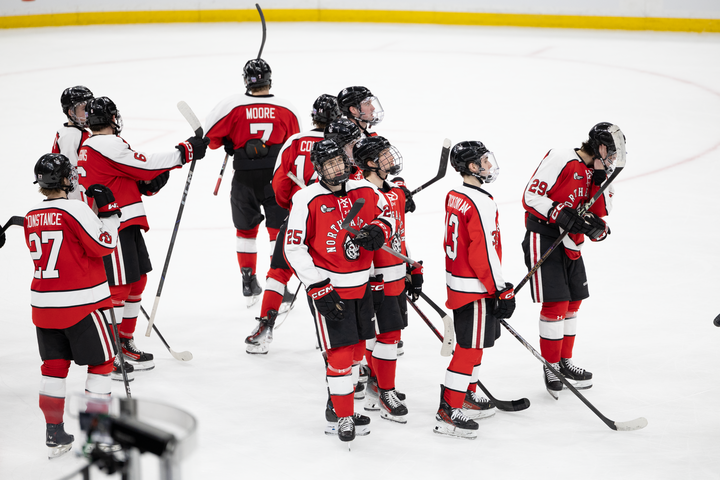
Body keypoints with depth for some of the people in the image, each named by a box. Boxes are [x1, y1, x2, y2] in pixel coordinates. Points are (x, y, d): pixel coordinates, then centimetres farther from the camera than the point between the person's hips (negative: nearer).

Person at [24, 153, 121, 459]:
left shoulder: (32, 217, 7)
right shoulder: (75, 209, -15)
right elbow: (103, 245, -14)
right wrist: (108, 210, -7)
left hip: (43, 304, 6)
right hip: (80, 304, -6)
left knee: (54, 365, 12)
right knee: (102, 360, 7)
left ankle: (54, 433, 12)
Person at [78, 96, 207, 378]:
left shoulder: (89, 148, 19)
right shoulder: (108, 145, -14)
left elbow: (128, 181, 17)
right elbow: (145, 165, -17)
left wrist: (148, 184, -1)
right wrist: (185, 151, -9)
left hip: (126, 226, 11)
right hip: (114, 227, -11)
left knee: (137, 281, 16)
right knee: (118, 287, -9)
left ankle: (125, 344, 26)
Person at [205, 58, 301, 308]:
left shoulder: (233, 105, -9)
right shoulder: (286, 109, -4)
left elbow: (210, 136, -4)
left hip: (244, 178, 1)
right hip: (276, 177, 0)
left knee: (246, 229, 17)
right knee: (279, 230, 7)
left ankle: (249, 282, 20)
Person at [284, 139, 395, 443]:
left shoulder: (365, 191, 1)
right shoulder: (307, 200, -14)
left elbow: (388, 215, 17)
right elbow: (293, 248, -13)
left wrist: (379, 230, -8)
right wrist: (318, 289, -17)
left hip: (361, 285, 6)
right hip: (327, 287, -6)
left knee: (354, 350, 13)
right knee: (339, 354, -7)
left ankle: (338, 407, 28)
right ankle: (342, 417, 5)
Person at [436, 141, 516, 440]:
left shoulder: (454, 197, 8)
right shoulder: (481, 203, -21)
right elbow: (484, 253, -23)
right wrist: (502, 291, -17)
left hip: (457, 282, 10)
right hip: (475, 290, -10)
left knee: (474, 344, 21)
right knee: (470, 346, -3)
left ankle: (467, 397, 34)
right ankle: (448, 412, 0)